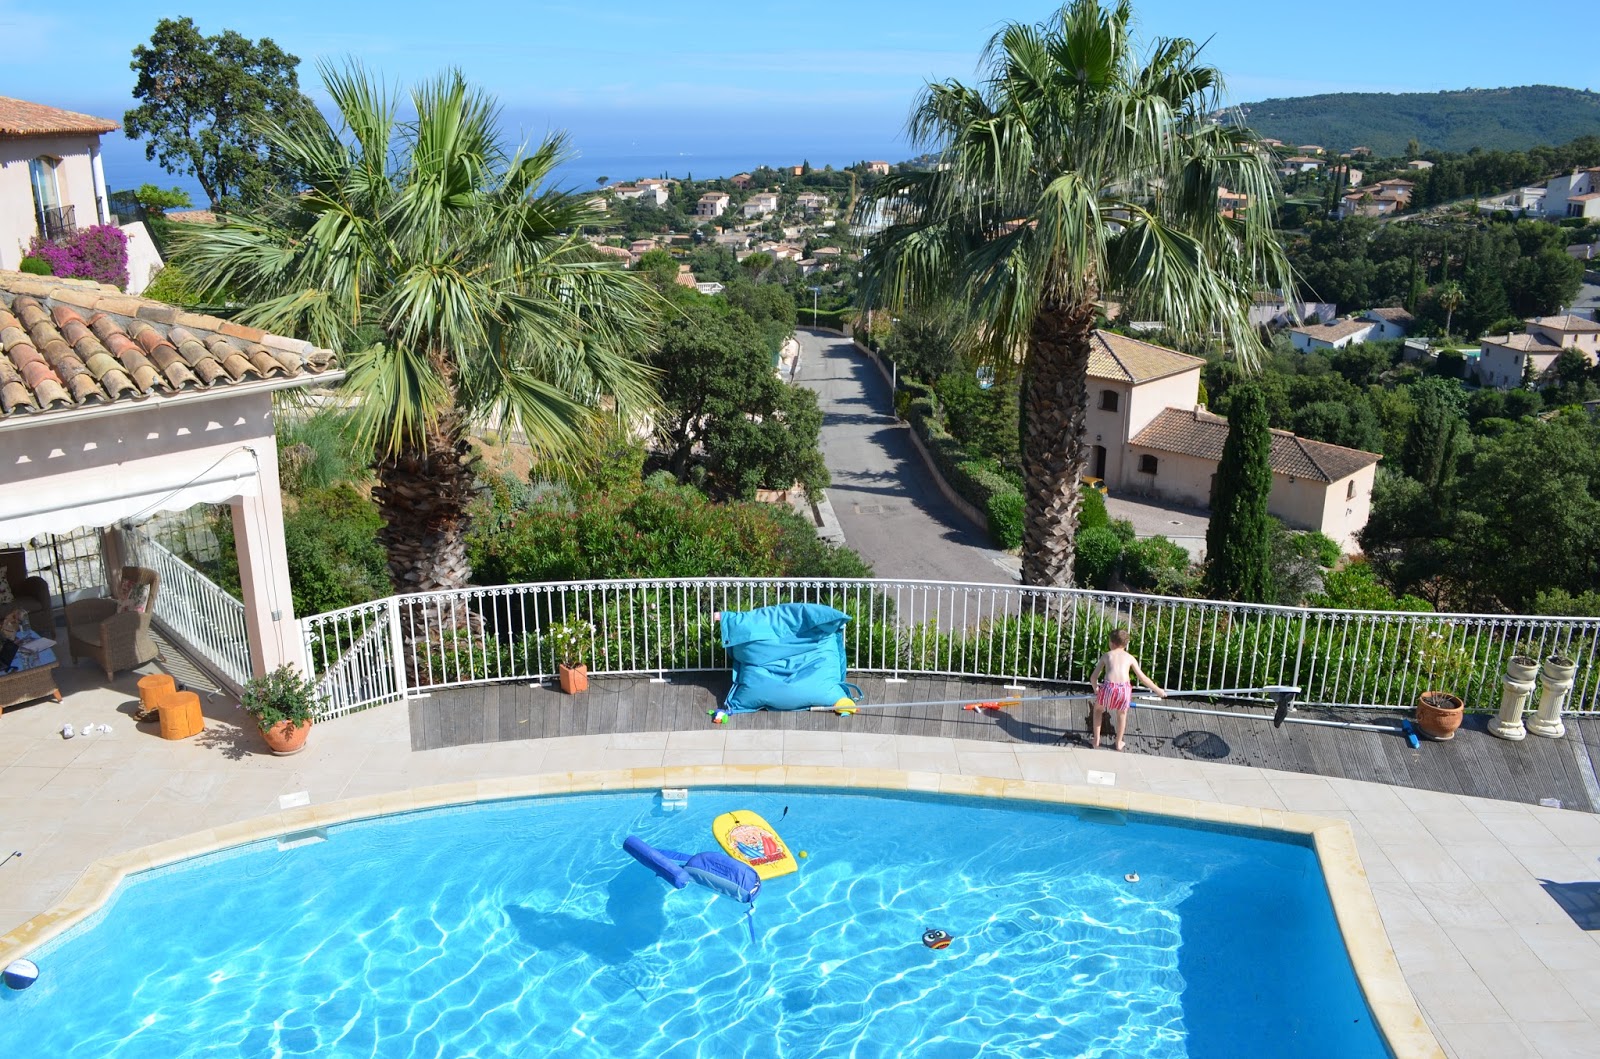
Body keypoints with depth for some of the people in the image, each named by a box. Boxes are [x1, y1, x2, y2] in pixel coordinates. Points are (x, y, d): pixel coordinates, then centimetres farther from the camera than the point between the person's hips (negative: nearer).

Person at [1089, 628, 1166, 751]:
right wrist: (1157, 690, 36)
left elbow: (1093, 677, 17)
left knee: (1098, 708, 30)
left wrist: (1096, 689, 37)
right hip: (1124, 688, 1)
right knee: (1122, 712, 32)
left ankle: (1096, 741, 29)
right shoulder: (1130, 658, 21)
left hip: (1109, 687, -1)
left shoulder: (1106, 655, 19)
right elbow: (1143, 678, 23)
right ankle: (1119, 743, 39)